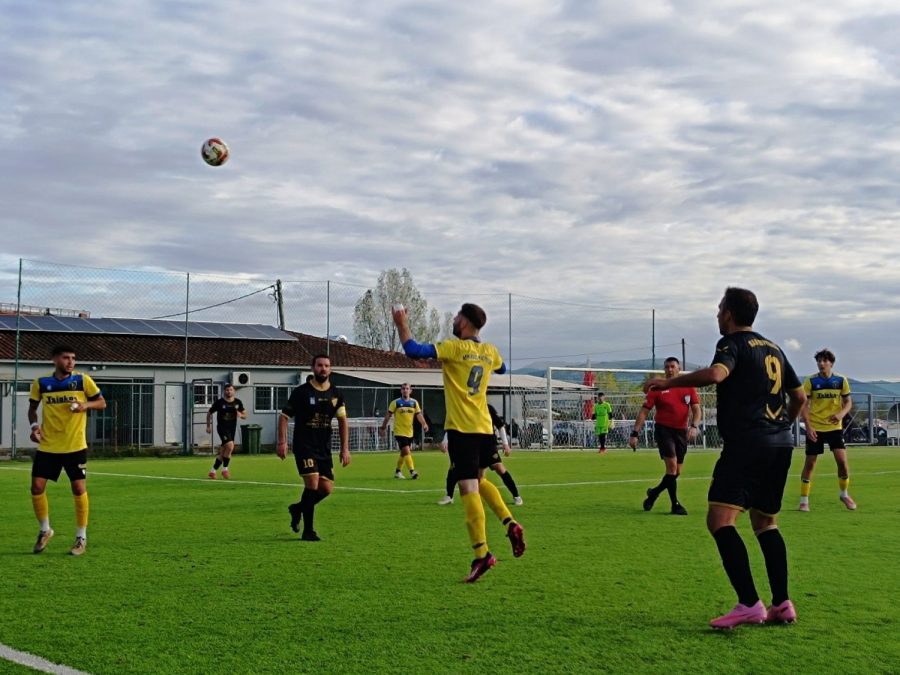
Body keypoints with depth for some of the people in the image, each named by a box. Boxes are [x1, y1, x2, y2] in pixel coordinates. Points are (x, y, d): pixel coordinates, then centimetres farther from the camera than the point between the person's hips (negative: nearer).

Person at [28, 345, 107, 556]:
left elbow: (102, 403, 2)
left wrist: (86, 405, -18)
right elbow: (32, 408, 13)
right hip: (47, 446, 2)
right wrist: (34, 426, -7)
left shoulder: (83, 380, -5)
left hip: (75, 446, -2)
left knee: (79, 488, -3)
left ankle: (81, 538, 11)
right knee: (37, 487, -1)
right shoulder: (41, 383, 0)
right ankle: (45, 530, 22)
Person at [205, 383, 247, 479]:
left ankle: (213, 470, 25)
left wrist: (241, 415, -12)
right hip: (222, 427, -5)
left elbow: (245, 415, 10)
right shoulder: (219, 402, -6)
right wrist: (208, 426, 4)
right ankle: (225, 469, -10)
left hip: (232, 428, 5)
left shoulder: (238, 402, 4)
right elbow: (209, 413, 6)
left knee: (223, 452, 9)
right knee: (230, 445, -25)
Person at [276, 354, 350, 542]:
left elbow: (342, 421, 8)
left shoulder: (336, 394, 6)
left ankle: (298, 508, 28)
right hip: (304, 446, -5)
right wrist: (282, 441, -12)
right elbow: (284, 416, -2)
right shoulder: (302, 392, -6)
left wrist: (345, 448, 1)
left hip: (324, 448, 5)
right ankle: (308, 531, -5)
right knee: (312, 483, -16)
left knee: (327, 488, 0)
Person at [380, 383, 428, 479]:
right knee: (406, 451, -16)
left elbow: (418, 415, 2)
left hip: (409, 432, 5)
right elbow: (388, 415, -3)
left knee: (404, 453, 15)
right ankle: (412, 472, -17)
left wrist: (424, 424, -15)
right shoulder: (395, 402, -6)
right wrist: (383, 427, -6)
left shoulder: (414, 402, 4)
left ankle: (398, 472, 29)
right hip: (399, 432, -5)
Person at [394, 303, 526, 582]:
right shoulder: (490, 352, 10)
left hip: (461, 429, -6)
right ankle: (510, 523, 7)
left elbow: (414, 351, -18)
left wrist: (402, 324, -3)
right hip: (485, 428, 6)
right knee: (479, 481, 26)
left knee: (468, 490, -9)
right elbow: (502, 368, 34)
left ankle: (482, 553, -16)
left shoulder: (455, 347, -9)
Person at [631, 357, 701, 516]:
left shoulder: (688, 388, 4)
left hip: (681, 432, 4)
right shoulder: (657, 388, -3)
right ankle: (675, 504, -4)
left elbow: (696, 409, 0)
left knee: (676, 472, 8)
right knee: (672, 466, -15)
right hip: (663, 429, -4)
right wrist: (635, 433, -10)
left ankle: (653, 493, 32)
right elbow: (644, 411, -3)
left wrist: (694, 426, -19)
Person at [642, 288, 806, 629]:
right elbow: (799, 396, 26)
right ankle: (782, 604, 15)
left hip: (746, 443, -9)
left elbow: (716, 374, -25)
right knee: (765, 522, 19)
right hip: (780, 445, 9)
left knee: (720, 520, -14)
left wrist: (669, 382, -17)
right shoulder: (773, 349, 20)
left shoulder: (733, 344, -3)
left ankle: (749, 604, -25)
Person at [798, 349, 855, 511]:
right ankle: (804, 500, 10)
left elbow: (848, 402, 6)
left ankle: (844, 494, 16)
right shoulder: (810, 381, -6)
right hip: (815, 428, -1)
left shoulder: (841, 380, -1)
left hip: (835, 426, 1)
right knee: (810, 463, 1)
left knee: (842, 460, -8)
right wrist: (808, 427, -15)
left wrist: (841, 414, -15)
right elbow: (804, 405, -5)